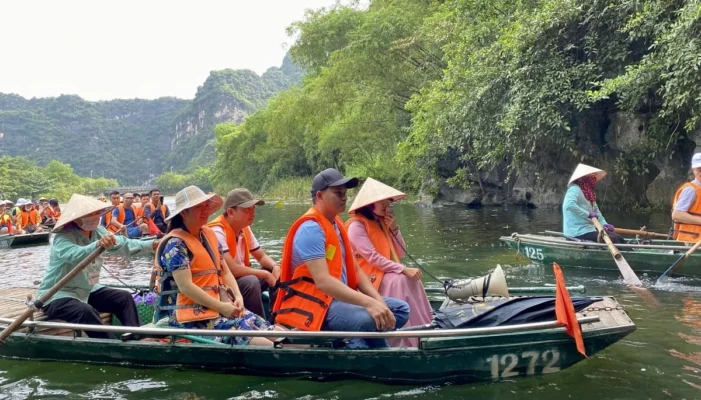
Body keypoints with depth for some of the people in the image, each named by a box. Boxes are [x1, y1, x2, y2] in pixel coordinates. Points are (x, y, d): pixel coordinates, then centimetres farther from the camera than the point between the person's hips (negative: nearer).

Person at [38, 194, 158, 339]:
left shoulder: (98, 231, 2)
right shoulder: (63, 237, -21)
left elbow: (124, 245, -6)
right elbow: (74, 254, -43)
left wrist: (154, 244, -18)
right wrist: (97, 245, -62)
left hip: (86, 290, 8)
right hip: (58, 295, -8)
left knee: (124, 298, -3)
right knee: (86, 311, -34)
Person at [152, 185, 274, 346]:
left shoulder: (209, 235, 15)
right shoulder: (175, 243, -11)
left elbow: (225, 272, 16)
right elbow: (185, 286, -19)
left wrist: (238, 297, -2)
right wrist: (221, 307, -19)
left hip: (219, 305, 8)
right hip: (192, 315, -8)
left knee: (267, 330, -11)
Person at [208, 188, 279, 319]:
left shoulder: (245, 229, 3)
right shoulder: (217, 232, -23)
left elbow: (262, 256, 12)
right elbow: (232, 269, -29)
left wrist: (275, 267, -11)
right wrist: (265, 274, -20)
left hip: (242, 278, 9)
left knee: (276, 273, -2)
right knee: (251, 282, -31)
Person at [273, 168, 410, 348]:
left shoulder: (337, 225, 14)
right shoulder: (311, 229, -17)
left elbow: (355, 270, 12)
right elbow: (322, 281, -29)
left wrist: (378, 301, -5)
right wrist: (368, 303, -37)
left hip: (339, 298, 10)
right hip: (314, 304, -10)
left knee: (401, 309, 4)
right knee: (368, 320, -34)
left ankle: (354, 344, -12)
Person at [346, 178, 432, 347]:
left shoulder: (382, 223, 11)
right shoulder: (357, 225, -14)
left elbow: (401, 254, 10)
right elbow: (373, 258, -22)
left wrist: (394, 228, -4)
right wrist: (404, 269, -26)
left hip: (383, 273, 8)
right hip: (365, 276, -8)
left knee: (411, 279, -17)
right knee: (400, 281, -29)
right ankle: (406, 342, -30)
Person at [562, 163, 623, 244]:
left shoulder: (589, 192, 18)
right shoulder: (575, 189, -14)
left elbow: (596, 211, 20)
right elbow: (569, 205, -33)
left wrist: (604, 223, 2)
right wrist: (588, 214, -28)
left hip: (589, 229, 11)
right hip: (579, 232, -11)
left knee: (618, 238, 3)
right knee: (614, 240, -17)